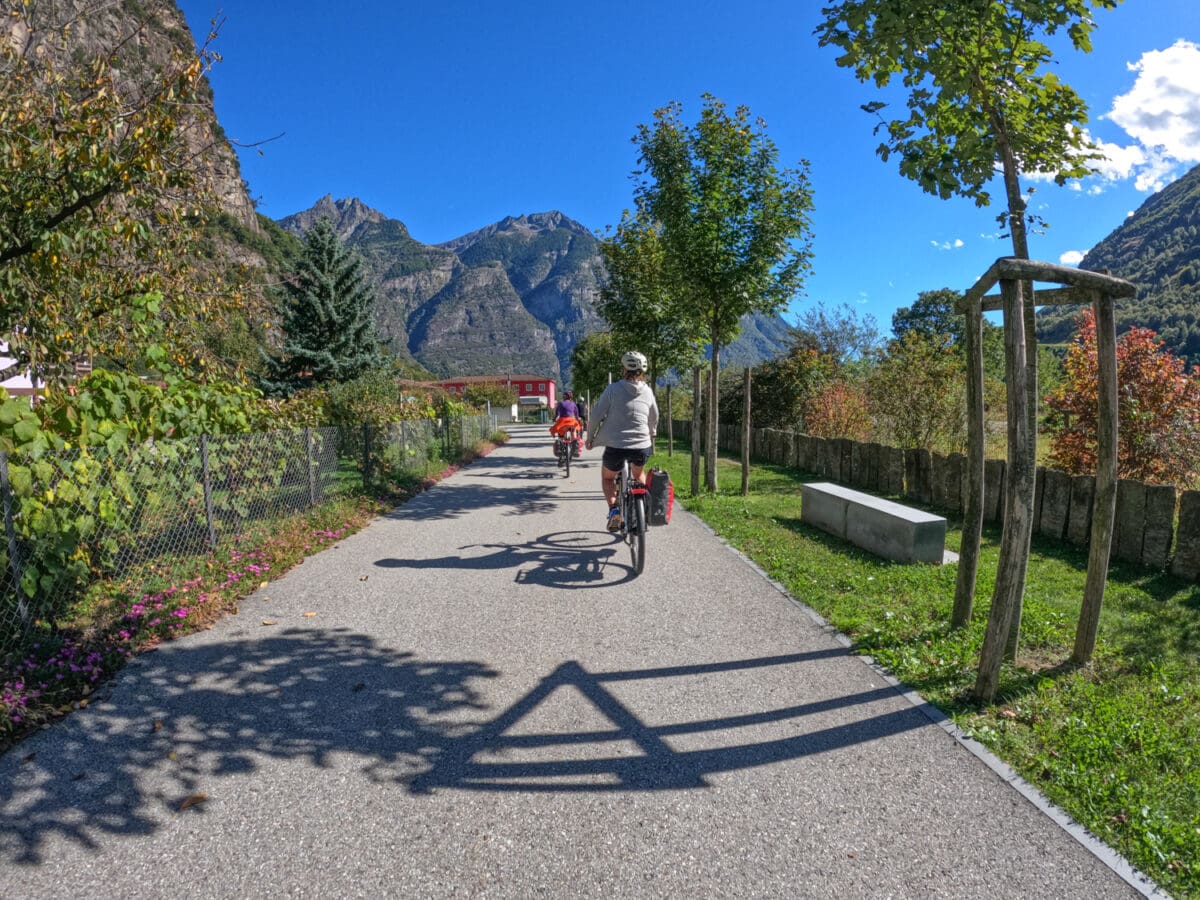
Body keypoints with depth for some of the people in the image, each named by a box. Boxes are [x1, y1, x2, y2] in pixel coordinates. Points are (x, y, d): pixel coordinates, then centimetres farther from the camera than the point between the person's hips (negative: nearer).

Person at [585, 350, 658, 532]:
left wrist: (590, 437, 9)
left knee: (607, 477, 23)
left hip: (615, 446, -3)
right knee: (639, 475, 33)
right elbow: (654, 420, 15)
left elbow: (597, 414, -5)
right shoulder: (647, 391, 5)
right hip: (642, 447, 3)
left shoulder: (613, 389, -5)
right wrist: (651, 439, 33)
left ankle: (613, 508, -1)